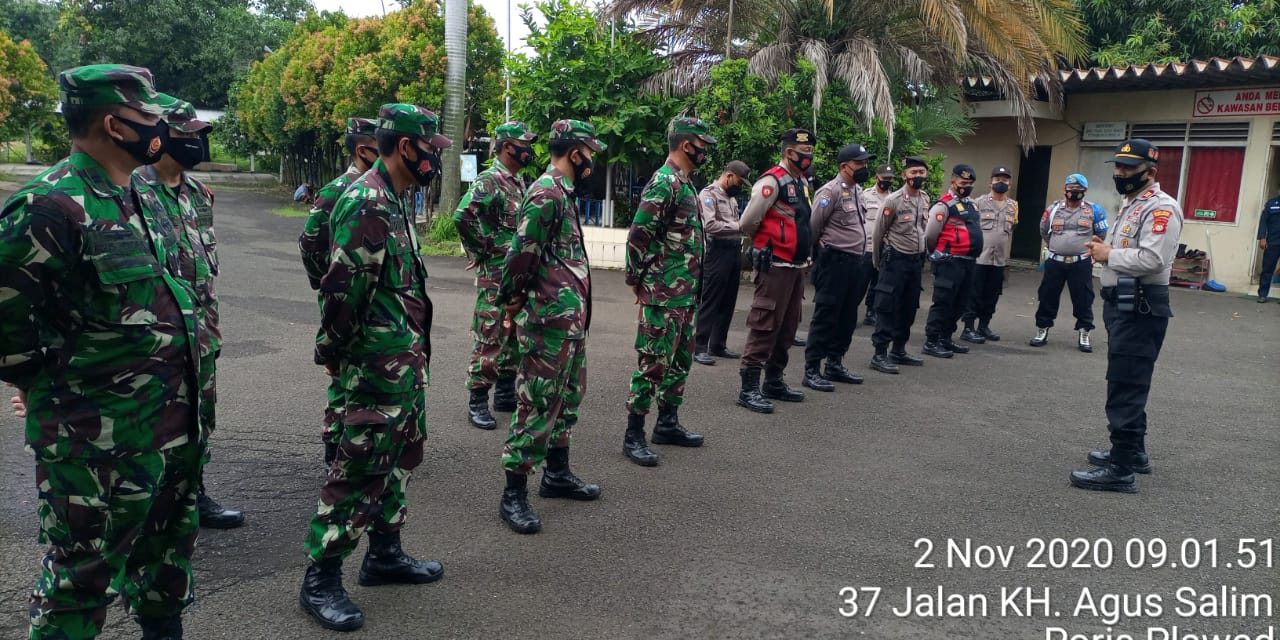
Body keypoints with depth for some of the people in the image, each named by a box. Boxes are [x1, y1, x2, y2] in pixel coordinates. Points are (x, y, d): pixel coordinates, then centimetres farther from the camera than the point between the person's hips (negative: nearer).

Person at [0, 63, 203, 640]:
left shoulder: (139, 198, 9)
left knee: (169, 551, 23)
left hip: (174, 426, 9)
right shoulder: (50, 207, -19)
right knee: (81, 577, 7)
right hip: (97, 443, -8)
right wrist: (50, 388, -9)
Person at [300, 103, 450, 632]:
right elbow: (342, 290, -21)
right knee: (360, 468, -2)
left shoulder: (394, 201, 13)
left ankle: (384, 555, 31)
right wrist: (334, 353, -12)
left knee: (401, 455, 18)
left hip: (406, 359, 10)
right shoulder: (366, 203, -19)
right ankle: (319, 579, 10)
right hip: (378, 364, -10)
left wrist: (415, 351, 18)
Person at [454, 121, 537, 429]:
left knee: (514, 337, 14)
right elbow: (463, 216, -25)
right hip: (496, 275, -9)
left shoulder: (520, 183, 15)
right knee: (490, 340, -5)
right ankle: (477, 402, 3)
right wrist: (483, 251, -15)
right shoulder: (489, 181, -13)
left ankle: (505, 393, 25)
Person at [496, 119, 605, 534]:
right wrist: (513, 299, -8)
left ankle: (557, 474, 33)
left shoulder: (563, 192, 15)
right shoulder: (546, 193, -17)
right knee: (537, 403, -4)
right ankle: (514, 496, 5)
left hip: (571, 318, 10)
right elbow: (522, 254, -21)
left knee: (567, 396, 19)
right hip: (549, 320, -10)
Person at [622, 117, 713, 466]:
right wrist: (638, 283, -12)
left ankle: (668, 424, 28)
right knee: (653, 363, -4)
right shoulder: (663, 183, -16)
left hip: (686, 293, 10)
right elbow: (637, 237, -20)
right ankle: (633, 436, 5)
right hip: (664, 295, -10)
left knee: (681, 359, 17)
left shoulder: (684, 183, 15)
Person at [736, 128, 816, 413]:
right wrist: (766, 242, 4)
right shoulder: (772, 181, -13)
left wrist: (804, 253, 18)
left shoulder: (802, 183, 15)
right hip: (775, 265, -9)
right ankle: (749, 388, -4)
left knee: (787, 327, 14)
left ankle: (774, 381, 25)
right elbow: (747, 223, -13)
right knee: (765, 326, -8)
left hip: (796, 265, 9)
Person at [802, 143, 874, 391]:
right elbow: (813, 227, -13)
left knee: (847, 317, 13)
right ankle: (811, 370, 0)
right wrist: (818, 253, -3)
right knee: (825, 316, -6)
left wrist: (859, 255, 17)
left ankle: (834, 364, 24)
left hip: (854, 261, 9)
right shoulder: (831, 191, -12)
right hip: (834, 261, -9)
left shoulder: (857, 190, 15)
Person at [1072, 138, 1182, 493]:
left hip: (1140, 308, -11)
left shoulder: (1161, 208, -15)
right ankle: (1132, 450, 31)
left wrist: (1108, 255, -14)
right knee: (1125, 382, 18)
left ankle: (1121, 469, -6)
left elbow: (1151, 259, -27)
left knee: (1126, 385, -9)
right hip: (1120, 304, 11)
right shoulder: (1129, 204, 18)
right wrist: (1103, 247, 5)